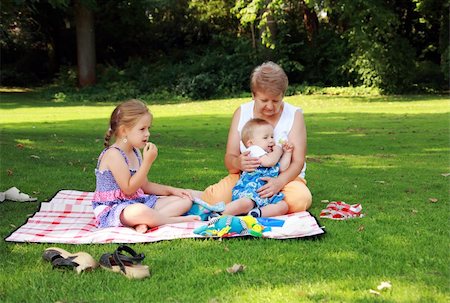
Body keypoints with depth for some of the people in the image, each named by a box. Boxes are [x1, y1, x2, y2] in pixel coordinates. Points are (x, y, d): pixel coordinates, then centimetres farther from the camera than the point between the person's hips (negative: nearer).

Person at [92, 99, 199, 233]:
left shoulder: (136, 152, 13)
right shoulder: (113, 154, -16)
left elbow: (145, 185, 20)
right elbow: (129, 189, -20)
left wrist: (171, 190, 7)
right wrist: (147, 162, -22)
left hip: (139, 202, 10)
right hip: (112, 209, -9)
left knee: (185, 200, 2)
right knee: (139, 211, -45)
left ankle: (144, 222, -22)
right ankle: (179, 220, -21)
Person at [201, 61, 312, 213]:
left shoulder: (294, 115, -3)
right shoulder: (241, 113, 2)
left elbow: (298, 162, -11)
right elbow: (229, 158, -2)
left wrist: (279, 182, -33)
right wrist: (237, 163, -29)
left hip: (285, 177, -1)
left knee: (300, 199, -35)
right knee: (214, 198, -27)